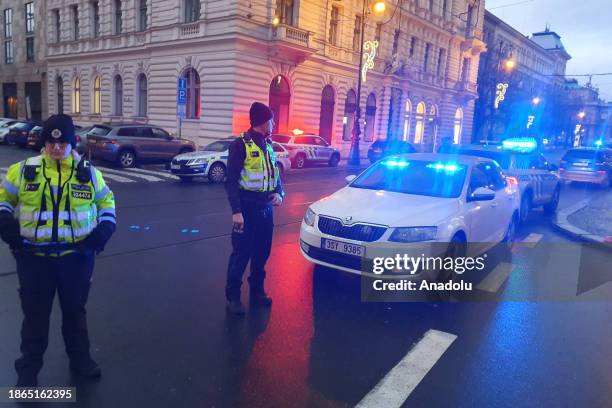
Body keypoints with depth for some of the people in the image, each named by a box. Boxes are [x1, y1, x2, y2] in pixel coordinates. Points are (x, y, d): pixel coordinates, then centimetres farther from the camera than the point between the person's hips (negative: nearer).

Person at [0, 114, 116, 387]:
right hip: (34, 257, -1)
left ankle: (80, 359, 36)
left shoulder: (88, 173, 2)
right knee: (35, 315, 11)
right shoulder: (23, 170, -1)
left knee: (75, 311, 16)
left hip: (77, 256, 1)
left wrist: (106, 227, -1)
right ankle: (28, 369, 29)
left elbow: (106, 200, 15)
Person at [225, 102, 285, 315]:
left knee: (262, 252, 14)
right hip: (247, 208, -7)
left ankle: (257, 291, 29)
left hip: (265, 208, 7)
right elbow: (231, 180, -14)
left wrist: (279, 193, -1)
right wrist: (236, 211, -21)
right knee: (241, 254, 0)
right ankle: (233, 296, 13)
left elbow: (275, 173, 19)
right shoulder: (241, 144, -11)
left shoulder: (268, 145, 11)